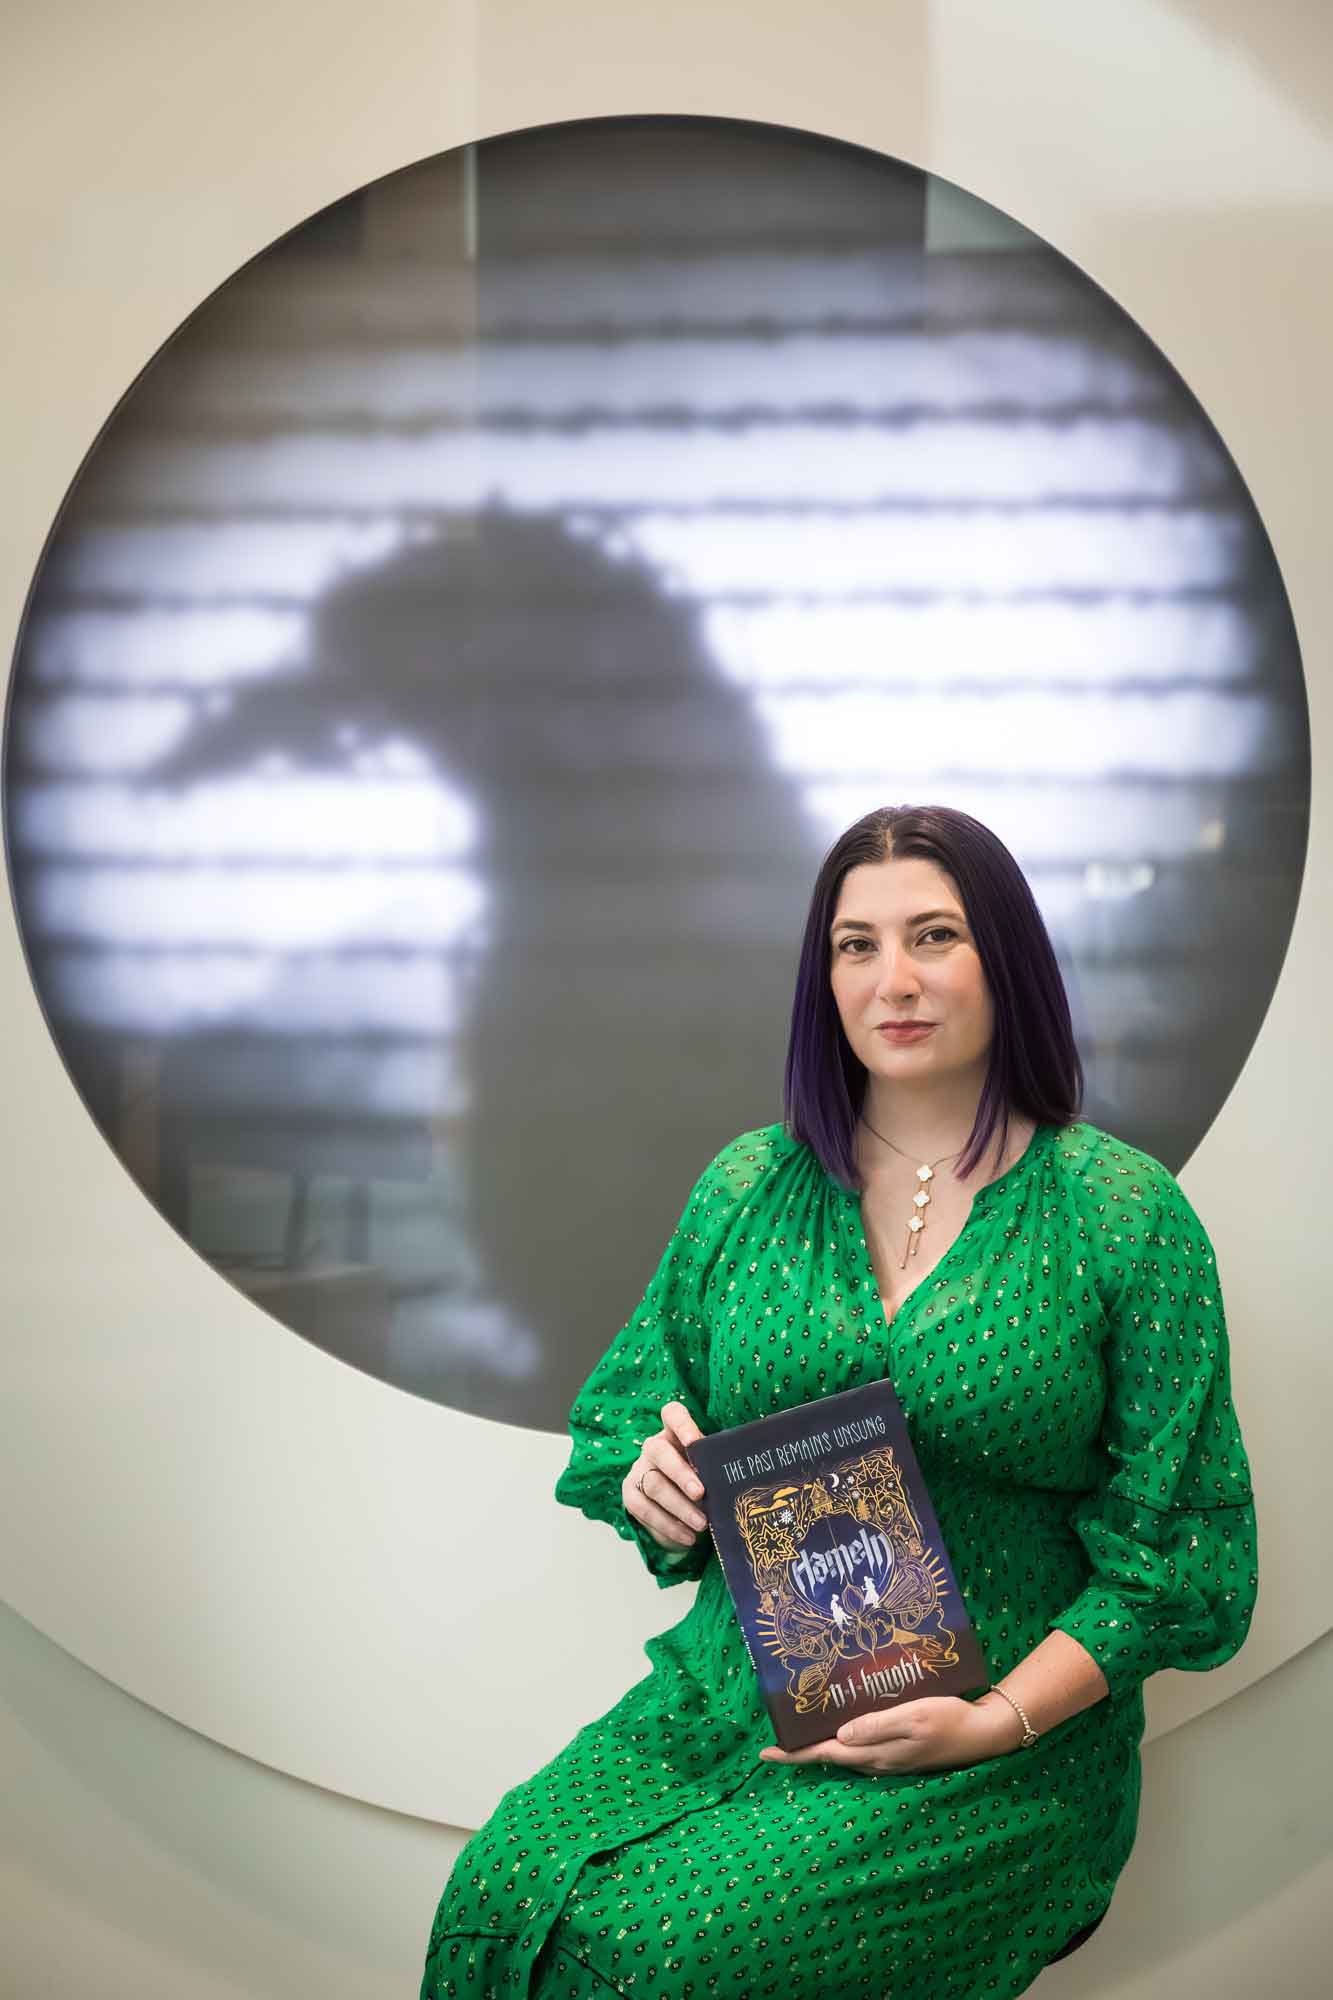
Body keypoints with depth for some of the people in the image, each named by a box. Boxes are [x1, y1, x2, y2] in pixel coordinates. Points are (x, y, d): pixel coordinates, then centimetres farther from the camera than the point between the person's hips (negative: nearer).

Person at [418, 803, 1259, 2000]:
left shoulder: (1124, 1214, -3)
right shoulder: (749, 1186, 8)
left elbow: (1177, 1551, -3)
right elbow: (622, 1421, 16)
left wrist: (995, 1721, -16)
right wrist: (654, 1480, -8)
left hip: (1005, 1747, -4)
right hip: (734, 1691, 4)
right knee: (501, 1893, -22)